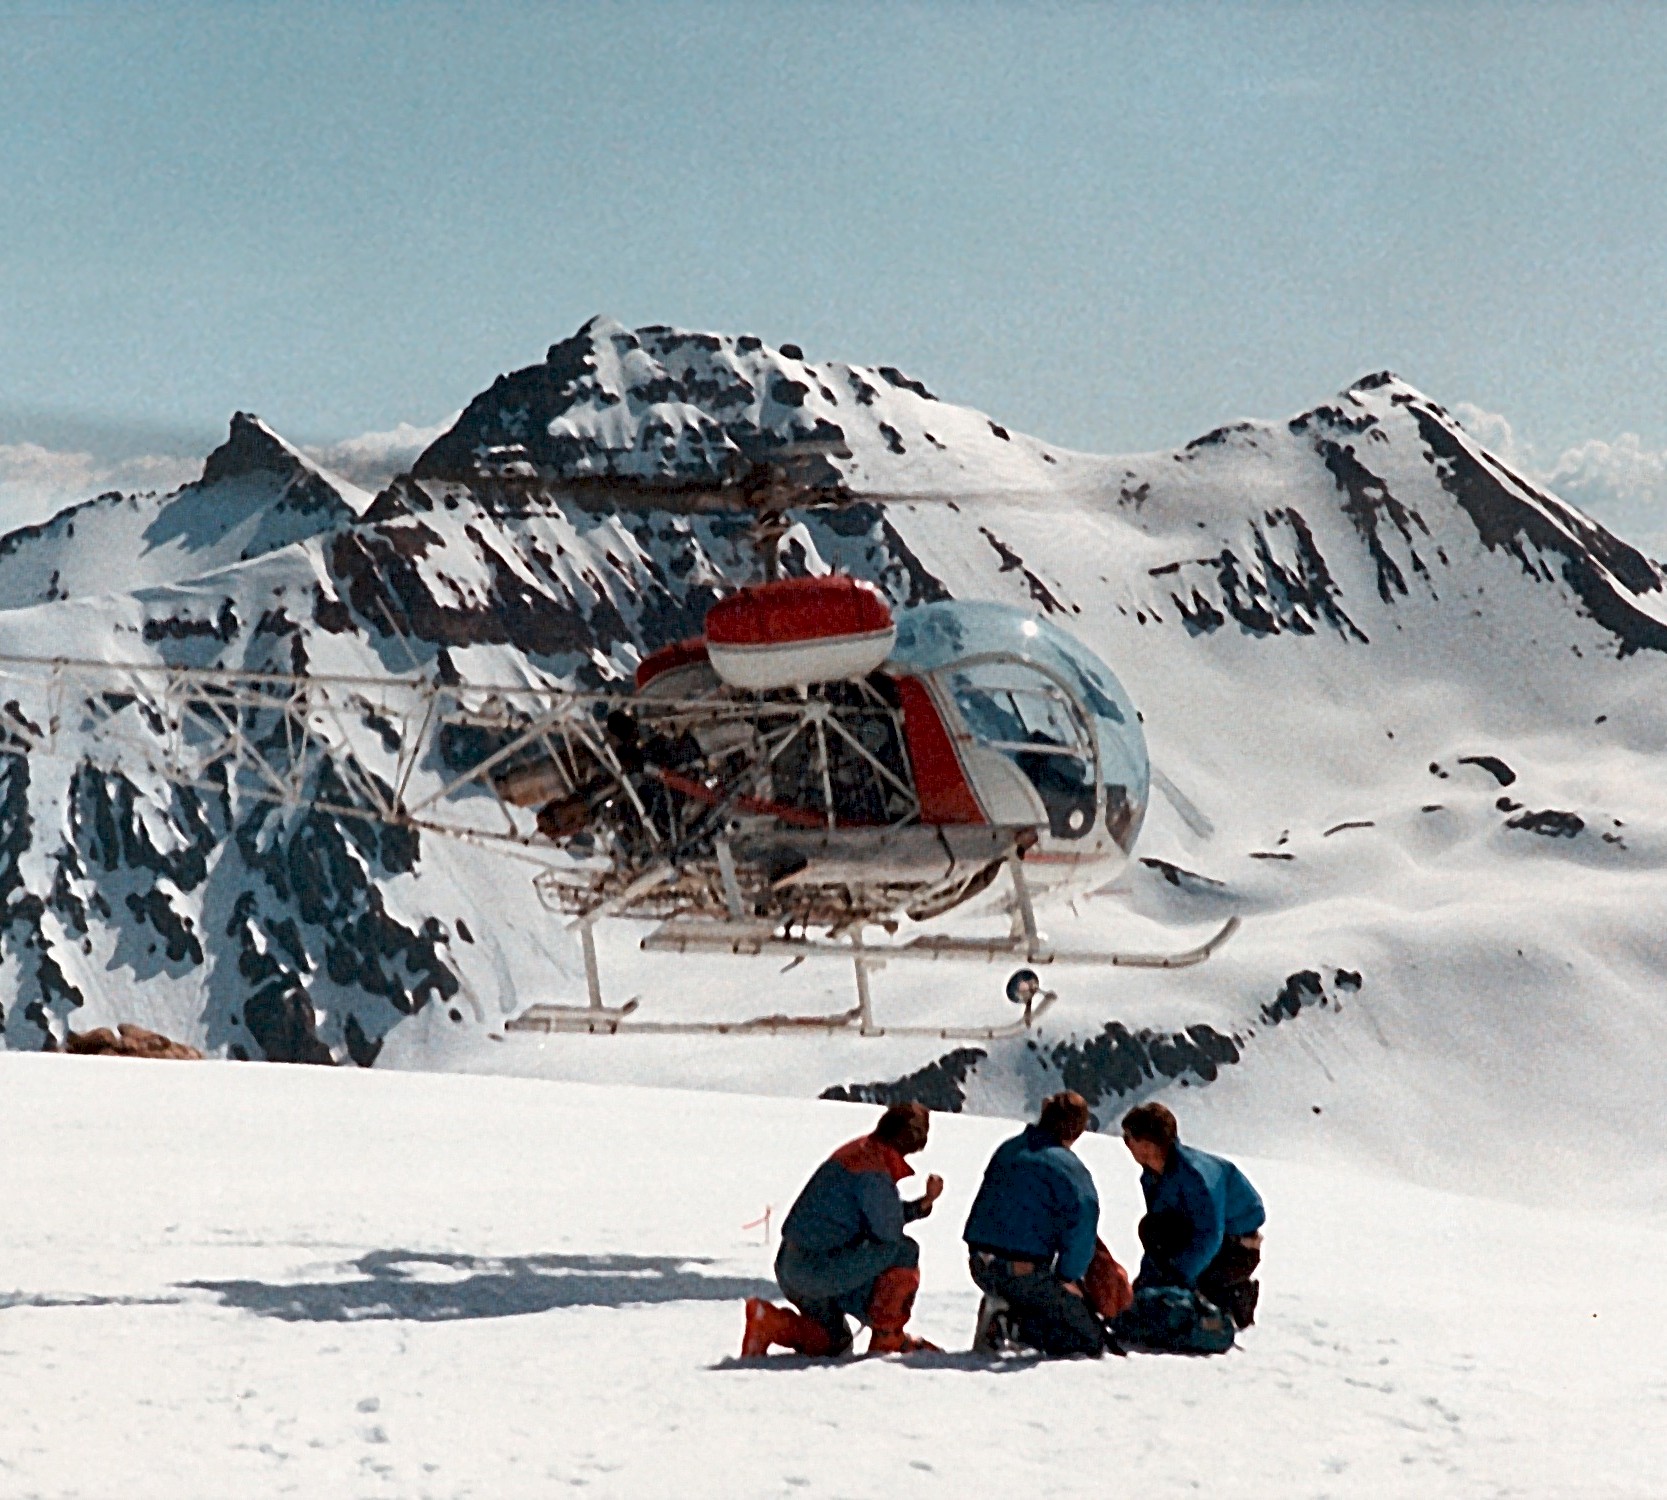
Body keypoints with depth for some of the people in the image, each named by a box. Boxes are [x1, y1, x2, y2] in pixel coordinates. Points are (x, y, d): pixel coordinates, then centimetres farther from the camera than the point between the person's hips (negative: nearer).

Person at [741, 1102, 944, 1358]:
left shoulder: (860, 1152, 13)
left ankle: (768, 1322, 5)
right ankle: (887, 1338, -1)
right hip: (821, 1267, -10)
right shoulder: (873, 1169, -18)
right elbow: (889, 1234, -14)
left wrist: (924, 1203, 8)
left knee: (831, 1342, 25)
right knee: (904, 1253, -8)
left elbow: (880, 1216, 18)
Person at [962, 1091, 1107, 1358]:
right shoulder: (1068, 1165, -9)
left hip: (980, 1267, 7)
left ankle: (1004, 1309, 7)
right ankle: (1015, 1320, -14)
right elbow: (1083, 1217, -22)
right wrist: (1068, 1277, -11)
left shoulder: (1008, 1149, 12)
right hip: (1024, 1272, -7)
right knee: (1091, 1342, 0)